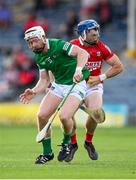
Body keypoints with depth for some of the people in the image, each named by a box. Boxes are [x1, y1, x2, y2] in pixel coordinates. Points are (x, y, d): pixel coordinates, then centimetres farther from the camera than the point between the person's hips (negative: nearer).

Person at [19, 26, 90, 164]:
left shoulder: (58, 45, -19)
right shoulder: (39, 58, 4)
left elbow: (83, 53, -27)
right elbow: (44, 80, 10)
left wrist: (78, 70, -43)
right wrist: (34, 92, -9)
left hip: (76, 84, -7)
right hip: (58, 84, 7)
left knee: (64, 116, -26)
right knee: (42, 115, -7)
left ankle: (66, 143, 7)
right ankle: (47, 152, 11)